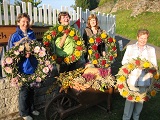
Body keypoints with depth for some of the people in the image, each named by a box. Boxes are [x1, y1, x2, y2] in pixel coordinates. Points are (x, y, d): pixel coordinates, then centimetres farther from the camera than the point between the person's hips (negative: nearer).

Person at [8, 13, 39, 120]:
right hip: (22, 68, -4)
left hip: (32, 66, 5)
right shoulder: (14, 36, -7)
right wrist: (23, 55, -21)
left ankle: (31, 109, 36)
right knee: (24, 90, 7)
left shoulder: (32, 35, 7)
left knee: (31, 89, 17)